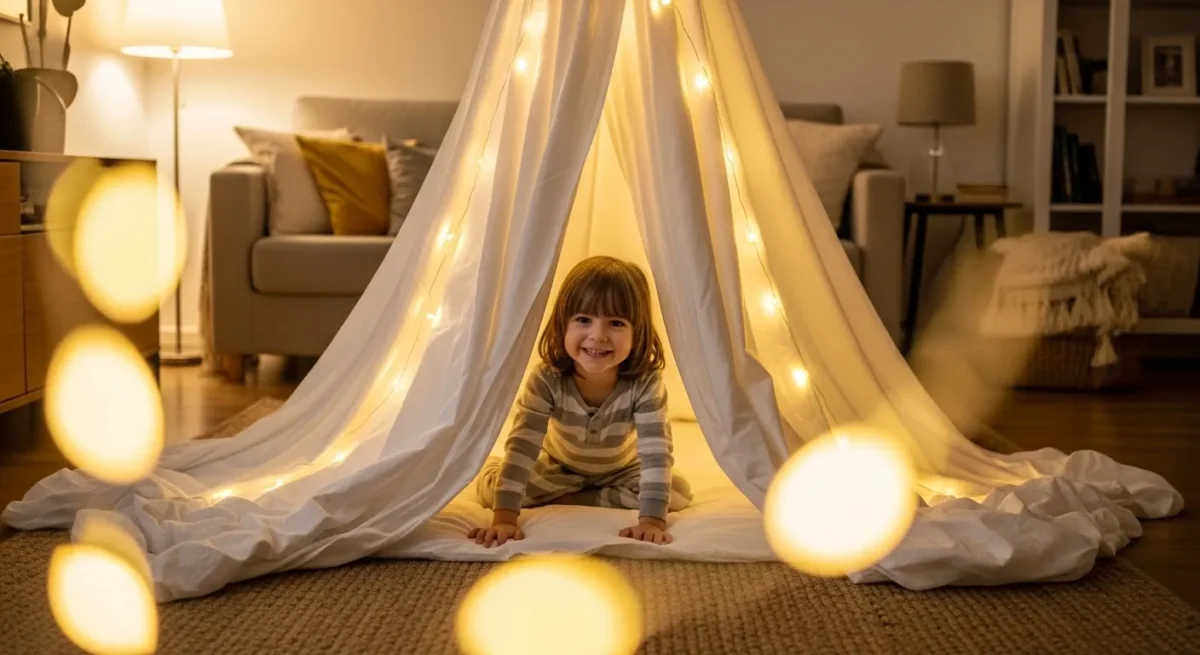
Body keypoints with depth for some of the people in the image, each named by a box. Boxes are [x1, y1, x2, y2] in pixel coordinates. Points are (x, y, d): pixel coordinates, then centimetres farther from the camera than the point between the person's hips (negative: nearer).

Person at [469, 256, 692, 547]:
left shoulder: (646, 384, -35)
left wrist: (652, 521, -51)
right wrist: (504, 517, -46)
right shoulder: (546, 379, -33)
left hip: (621, 471, 1)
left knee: (679, 492, -22)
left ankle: (569, 501, -13)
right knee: (489, 487, -20)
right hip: (557, 469, -1)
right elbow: (522, 446, -36)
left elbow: (656, 453, -38)